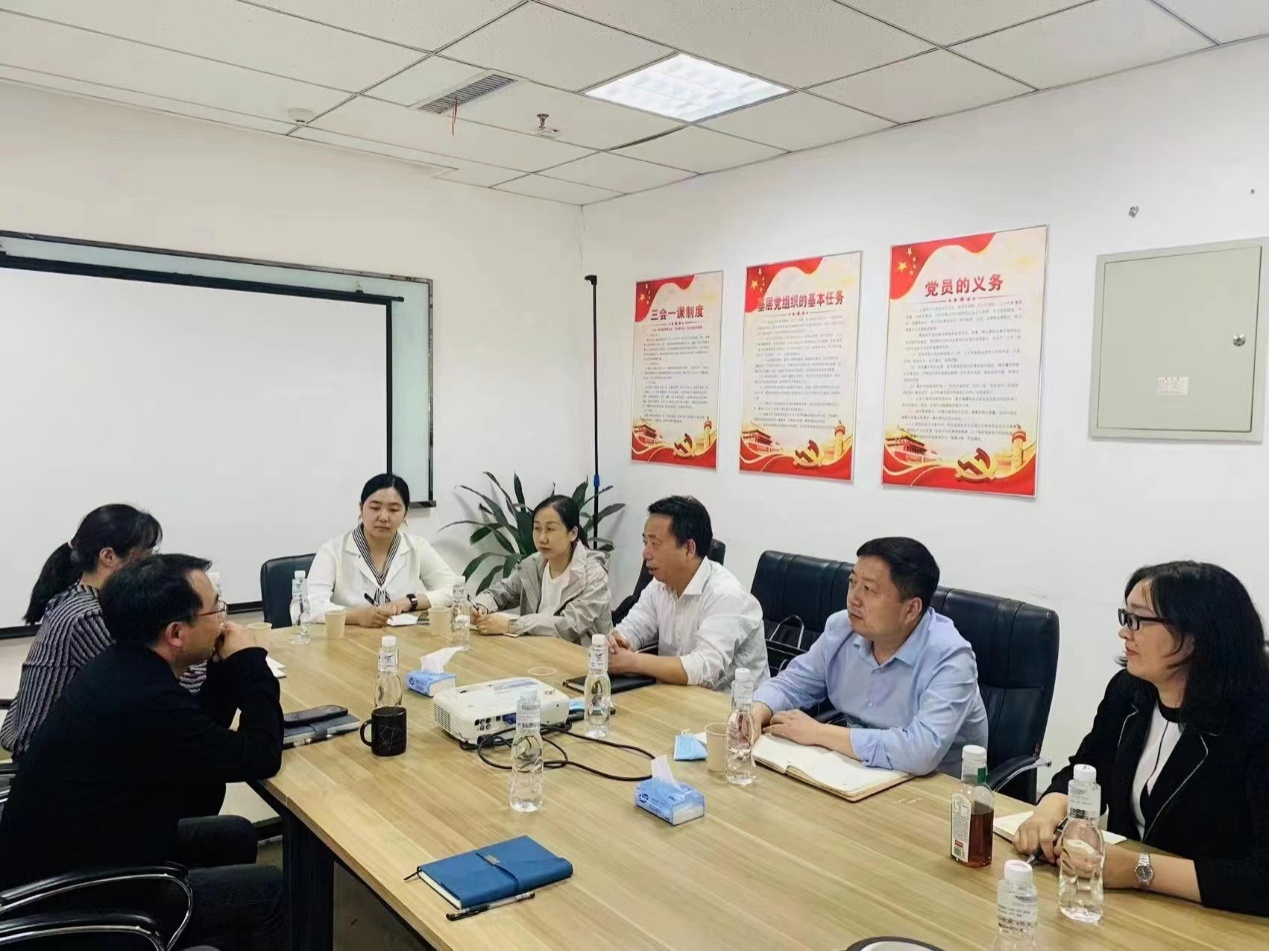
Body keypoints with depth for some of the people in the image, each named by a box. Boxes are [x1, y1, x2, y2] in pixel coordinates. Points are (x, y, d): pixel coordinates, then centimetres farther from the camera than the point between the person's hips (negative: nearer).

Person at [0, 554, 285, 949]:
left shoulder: (122, 664, -2)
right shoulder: (146, 701, -33)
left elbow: (200, 731, 12)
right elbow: (260, 757, -22)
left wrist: (228, 666, -2)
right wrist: (250, 662, -13)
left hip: (64, 855, 10)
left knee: (234, 836, 18)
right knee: (272, 888, -9)